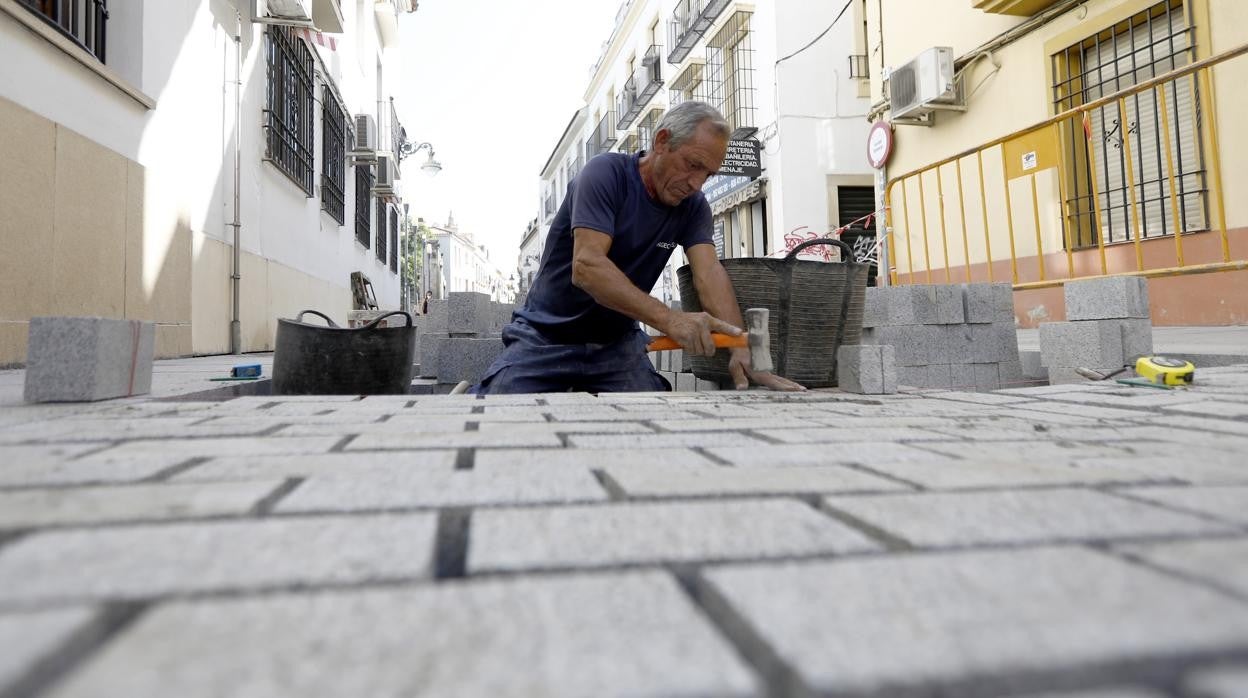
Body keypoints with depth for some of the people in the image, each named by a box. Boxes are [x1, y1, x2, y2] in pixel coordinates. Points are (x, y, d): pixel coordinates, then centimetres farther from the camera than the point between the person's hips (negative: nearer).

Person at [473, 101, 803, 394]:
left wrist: (741, 352, -33)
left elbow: (709, 274, -15)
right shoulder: (607, 173, -17)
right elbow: (586, 265, -30)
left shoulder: (693, 205, -2)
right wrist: (670, 319, -41)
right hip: (546, 336, -4)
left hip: (618, 341, 5)